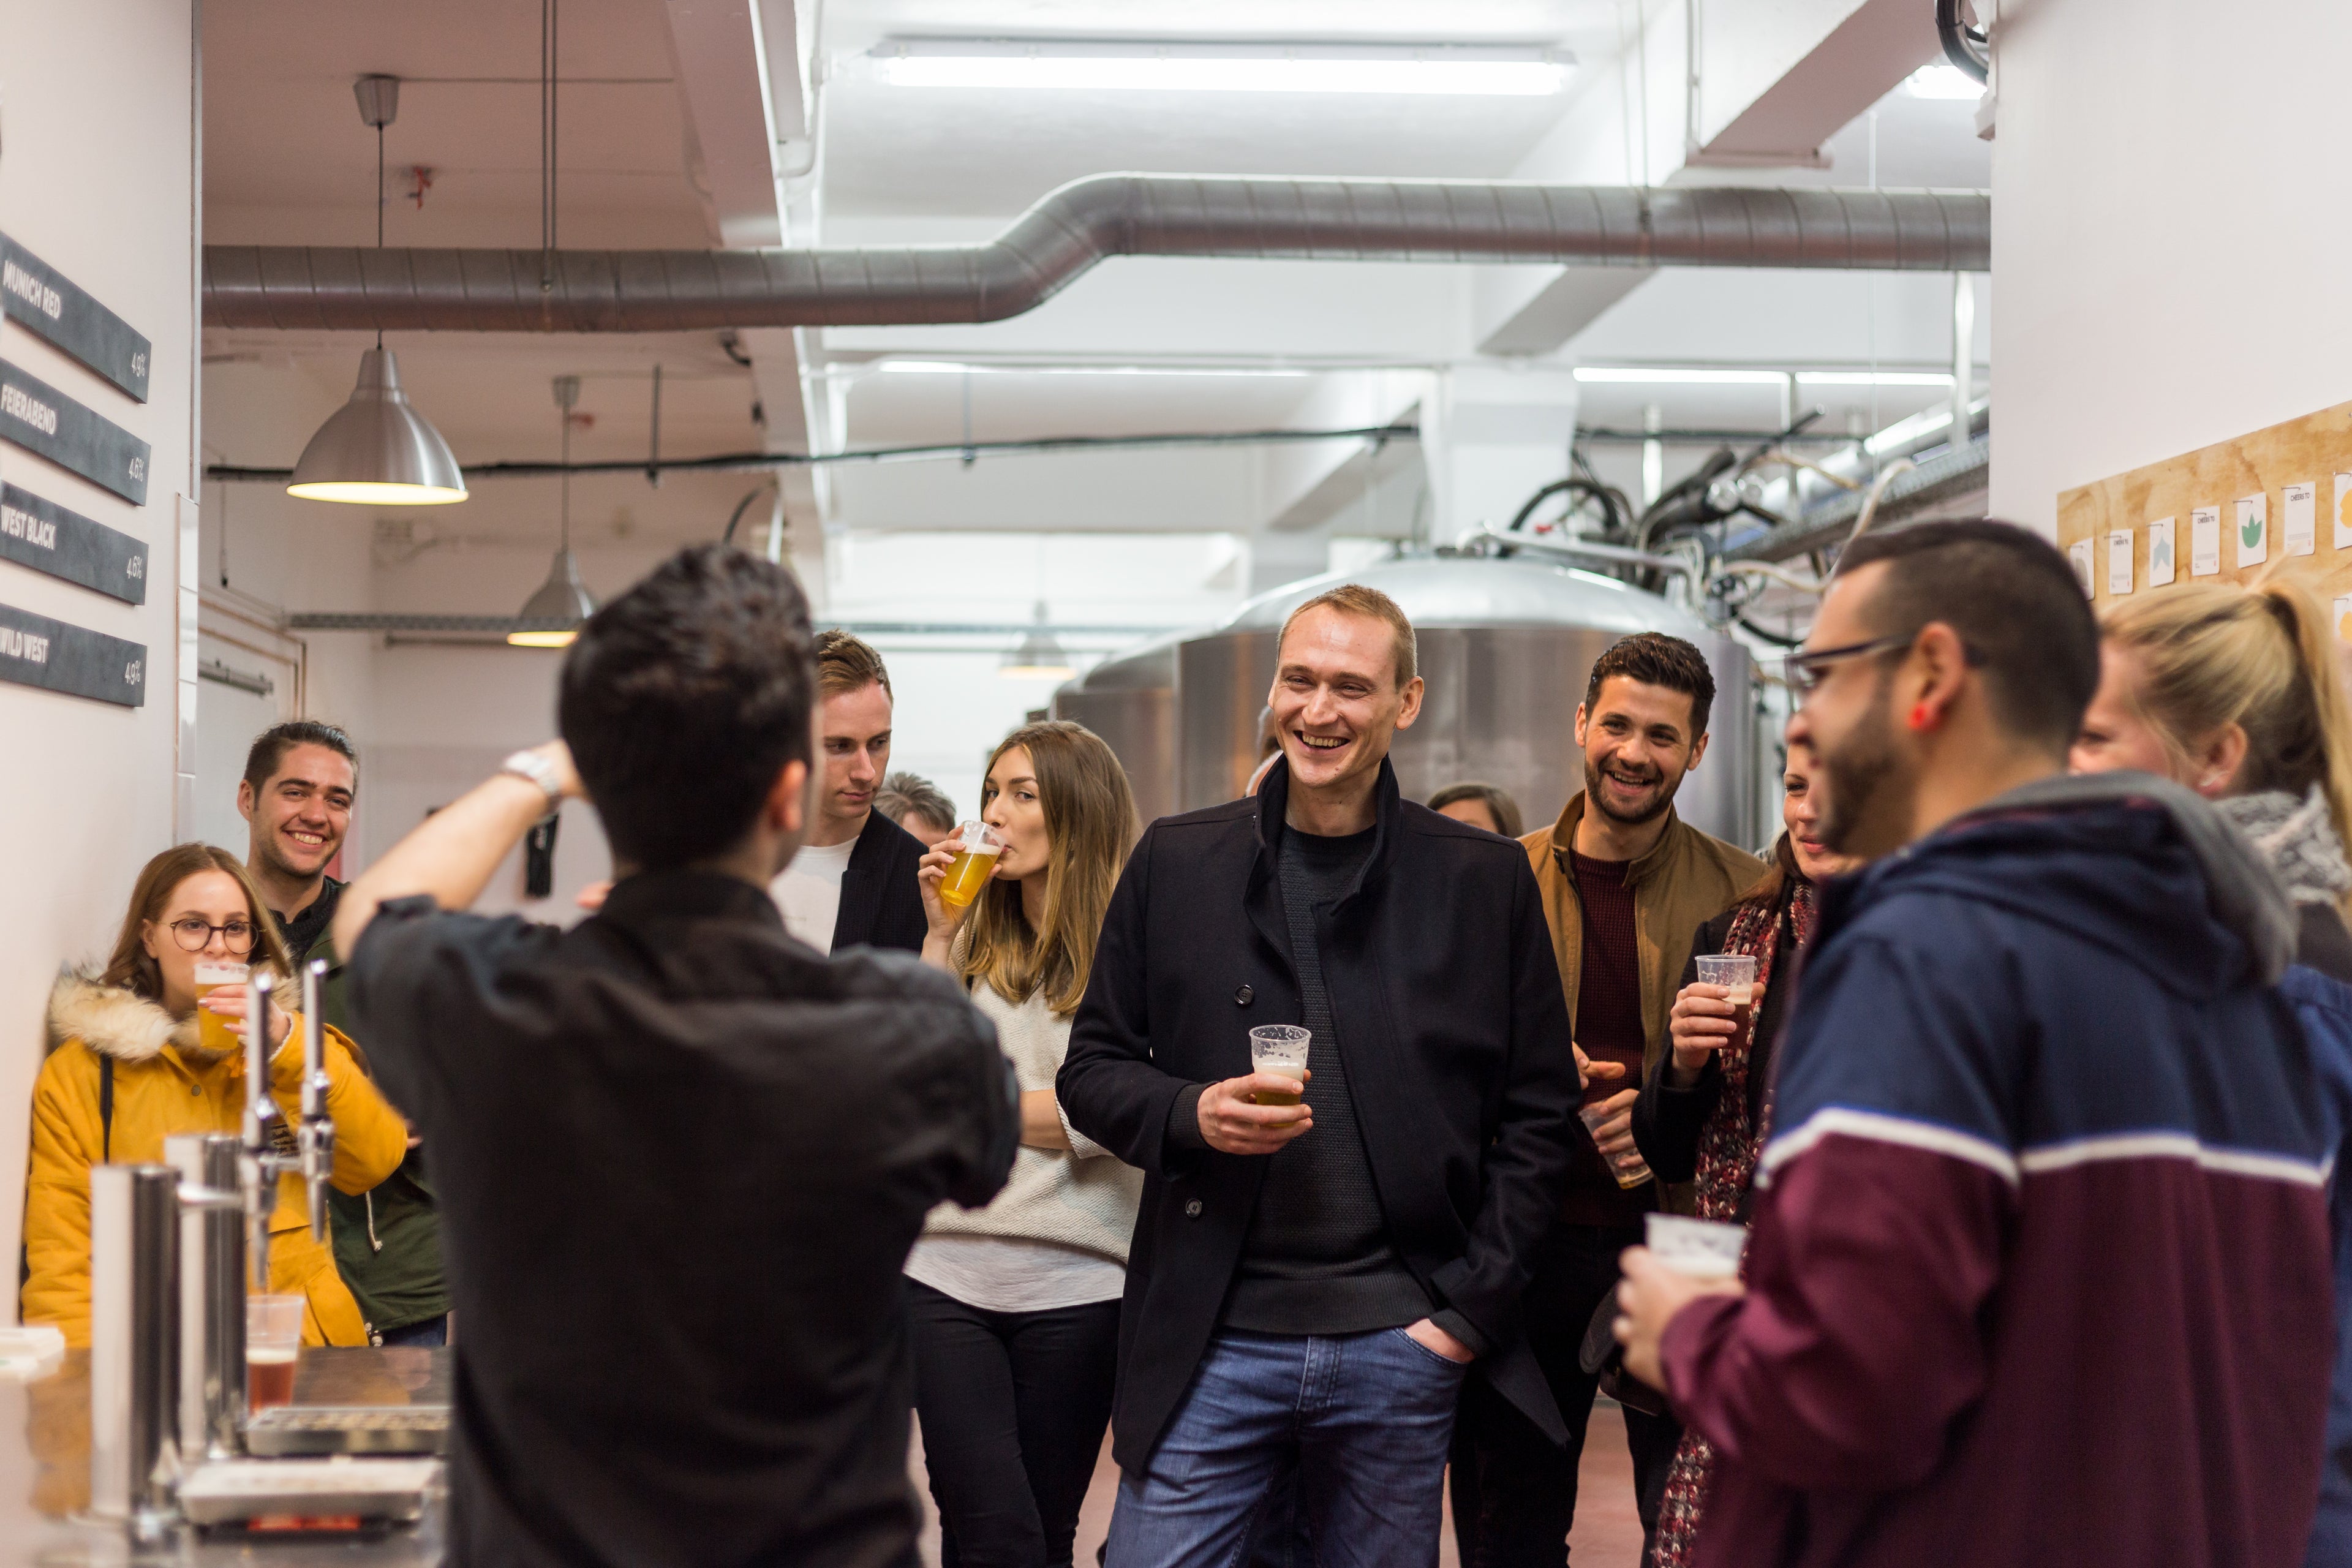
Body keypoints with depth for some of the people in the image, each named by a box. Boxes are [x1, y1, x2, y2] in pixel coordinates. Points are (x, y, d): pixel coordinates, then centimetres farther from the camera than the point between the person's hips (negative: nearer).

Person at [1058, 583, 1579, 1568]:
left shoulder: (1484, 880, 4)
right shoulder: (1174, 861, 6)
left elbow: (1538, 1110, 6)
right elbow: (1091, 1069, 10)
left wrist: (1472, 1305, -2)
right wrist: (1189, 1114, -12)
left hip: (1399, 1345, 0)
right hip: (1211, 1343, 0)